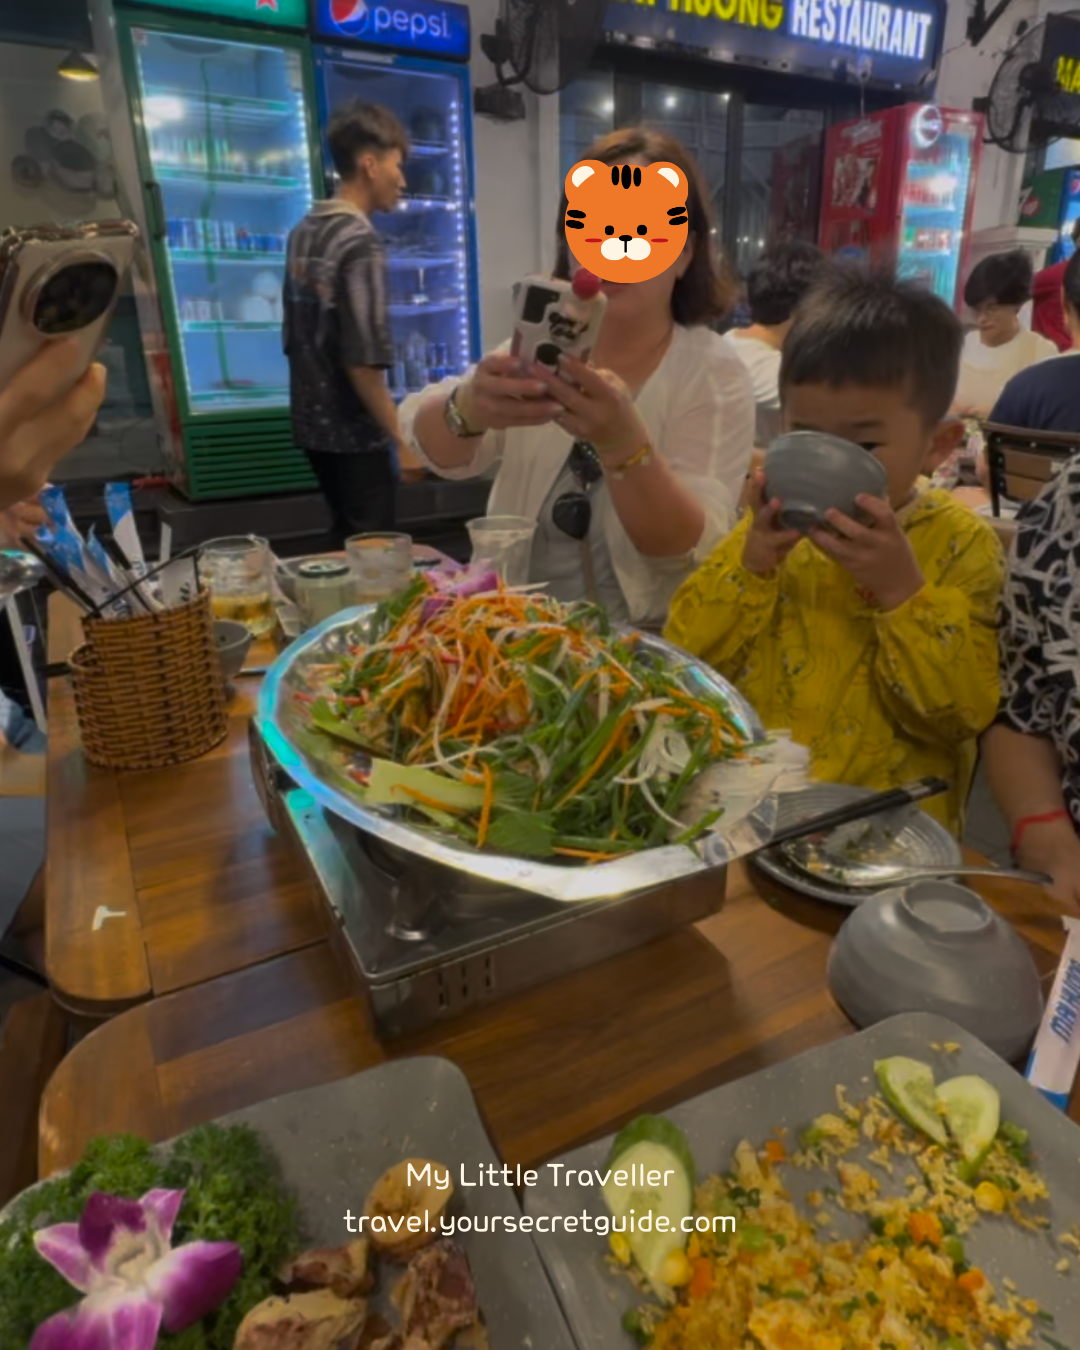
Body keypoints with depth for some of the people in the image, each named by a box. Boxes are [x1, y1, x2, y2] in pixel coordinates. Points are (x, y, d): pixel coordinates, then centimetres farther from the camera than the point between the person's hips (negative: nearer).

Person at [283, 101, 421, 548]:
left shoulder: (304, 231, 10)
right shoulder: (359, 241, -16)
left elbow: (297, 339, 14)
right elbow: (363, 359, -22)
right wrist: (401, 437, -15)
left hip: (314, 424, 9)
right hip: (356, 432, -9)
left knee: (344, 544, 20)